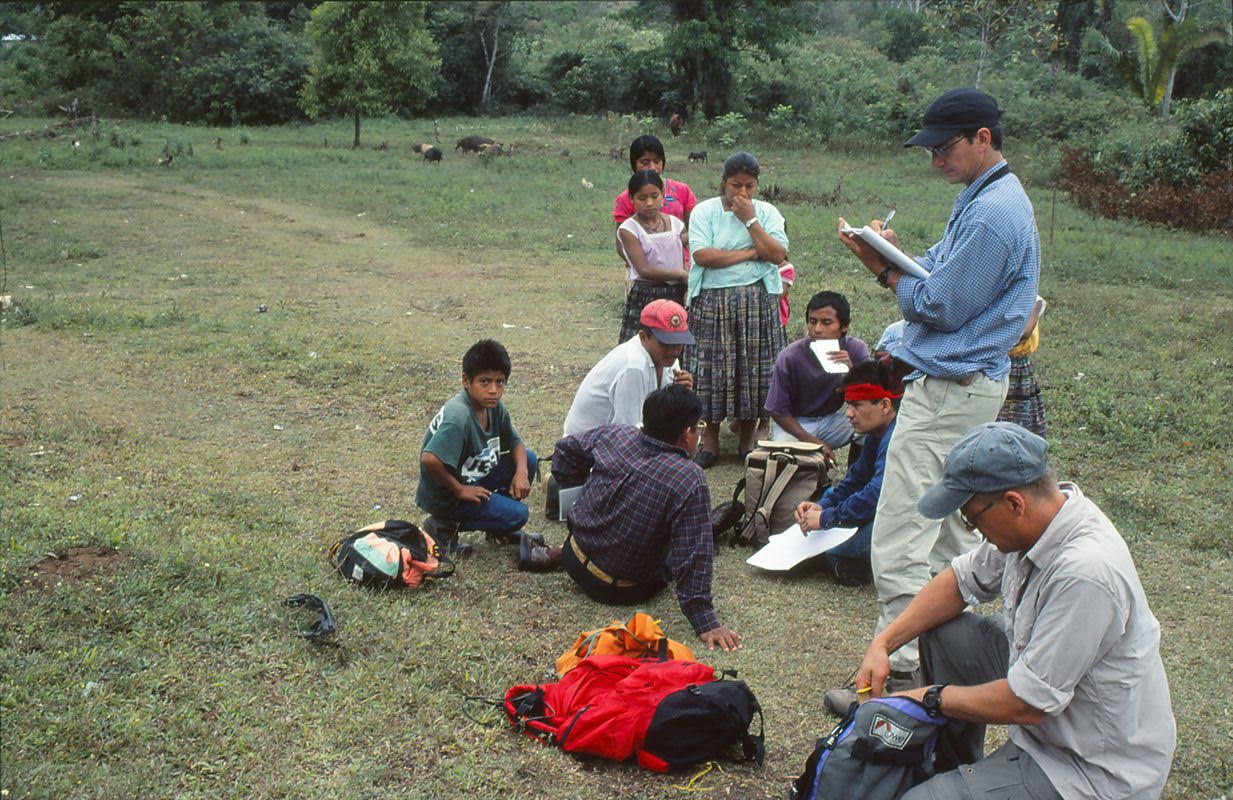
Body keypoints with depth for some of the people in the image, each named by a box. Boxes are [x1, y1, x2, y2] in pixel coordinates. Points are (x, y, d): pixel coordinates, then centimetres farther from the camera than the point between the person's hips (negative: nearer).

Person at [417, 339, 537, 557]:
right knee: (517, 515, -15)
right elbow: (429, 459, -39)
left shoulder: (495, 407, -4)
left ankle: (498, 528, 15)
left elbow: (515, 442, 10)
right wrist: (459, 490, -25)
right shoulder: (458, 416, -30)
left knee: (529, 459, 2)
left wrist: (521, 472, -10)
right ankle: (445, 526, -2)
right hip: (444, 496, -8)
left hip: (475, 480, 9)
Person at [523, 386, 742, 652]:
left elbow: (564, 450, 8)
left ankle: (561, 554, 21)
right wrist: (705, 622, -22)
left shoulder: (613, 435, -10)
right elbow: (694, 555, -27)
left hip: (576, 560, 6)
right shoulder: (691, 480, -27)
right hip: (621, 589, -6)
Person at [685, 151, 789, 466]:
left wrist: (750, 219, -10)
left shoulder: (767, 213, 7)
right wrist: (750, 253, -9)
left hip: (757, 301, 2)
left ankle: (747, 440, 17)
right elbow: (702, 255, -13)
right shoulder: (704, 211, 1)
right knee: (711, 368, 0)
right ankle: (709, 440, 12)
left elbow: (778, 255, -7)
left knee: (754, 369, 3)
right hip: (713, 301, -1)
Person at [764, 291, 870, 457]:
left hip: (831, 419, 3)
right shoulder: (789, 357, -21)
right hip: (794, 423, -3)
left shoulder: (856, 350, -15)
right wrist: (811, 440, -19)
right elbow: (777, 410, -11)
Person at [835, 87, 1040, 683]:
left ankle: (900, 668, -4)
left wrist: (884, 267, -7)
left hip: (949, 387, -11)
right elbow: (939, 269, 15)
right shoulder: (983, 197, 15)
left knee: (899, 536, -9)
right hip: (969, 383, 11)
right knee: (951, 527, 19)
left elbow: (942, 306, -19)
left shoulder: (993, 213, -19)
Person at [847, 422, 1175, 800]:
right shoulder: (1038, 514, -7)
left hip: (1096, 769, -9)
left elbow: (1024, 705, -25)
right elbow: (962, 579, 10)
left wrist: (933, 697, -9)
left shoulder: (1084, 573, -33)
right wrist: (883, 642, 2)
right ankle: (953, 769, 25)